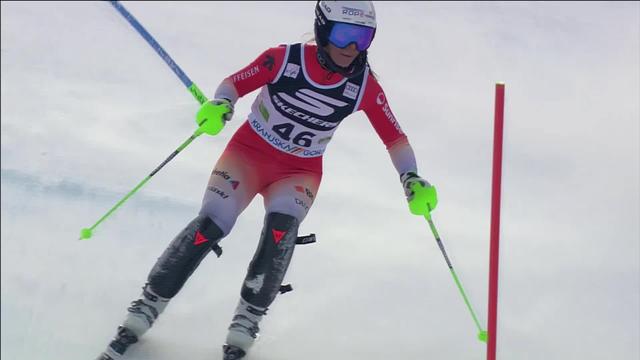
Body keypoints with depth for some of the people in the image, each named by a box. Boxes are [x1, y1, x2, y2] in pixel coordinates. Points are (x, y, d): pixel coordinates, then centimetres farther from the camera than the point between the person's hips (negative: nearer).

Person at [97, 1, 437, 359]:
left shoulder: (365, 86, -13)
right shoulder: (285, 59, -18)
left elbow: (395, 137, -4)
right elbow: (236, 82, -8)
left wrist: (412, 179, -16)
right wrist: (221, 104, -29)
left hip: (300, 172, 1)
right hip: (249, 152, -1)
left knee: (282, 227, -29)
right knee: (211, 225, -20)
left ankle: (246, 323, -18)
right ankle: (146, 308, -7)